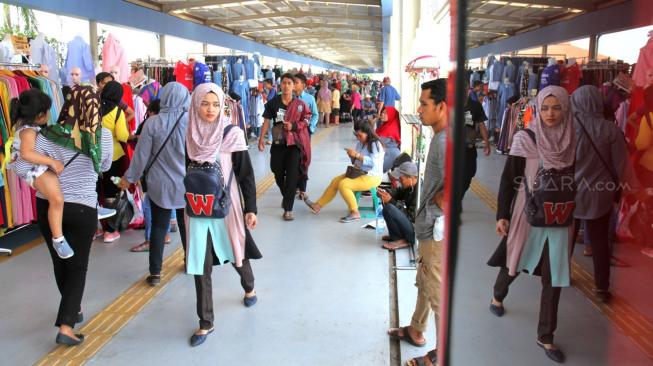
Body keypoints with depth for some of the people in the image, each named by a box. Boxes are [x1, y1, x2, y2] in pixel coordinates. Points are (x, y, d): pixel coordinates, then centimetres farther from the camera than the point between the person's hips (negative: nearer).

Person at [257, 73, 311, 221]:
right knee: (278, 174, 14)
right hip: (278, 144, 3)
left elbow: (306, 120, 0)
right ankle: (286, 196, 43)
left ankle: (288, 209, -4)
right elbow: (267, 120, 3)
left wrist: (293, 126, -16)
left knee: (292, 176, -8)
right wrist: (261, 138, 0)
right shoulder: (273, 102, -1)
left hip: (295, 144, -2)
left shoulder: (300, 104, -5)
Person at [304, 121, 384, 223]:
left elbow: (372, 162, -27)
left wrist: (357, 155, -27)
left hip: (372, 177, -9)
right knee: (336, 181, 2)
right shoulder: (360, 143, 8)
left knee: (343, 184, -24)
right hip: (359, 173, 9)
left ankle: (355, 213, -15)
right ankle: (318, 206, 8)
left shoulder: (375, 144, -15)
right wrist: (352, 156, -8)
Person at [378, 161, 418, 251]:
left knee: (389, 209, -25)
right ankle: (396, 235, 11)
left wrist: (391, 201, -25)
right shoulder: (410, 185, -2)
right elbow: (399, 193, 14)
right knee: (388, 203, 13)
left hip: (416, 233, -10)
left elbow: (412, 216, -25)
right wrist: (385, 193, -8)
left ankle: (400, 240, -9)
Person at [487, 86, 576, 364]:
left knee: (554, 275, 5)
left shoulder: (572, 140, -2)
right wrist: (502, 215, -13)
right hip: (529, 213, -2)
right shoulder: (525, 138, -11)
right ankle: (498, 296, 50)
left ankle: (545, 336, 19)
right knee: (515, 260, 18)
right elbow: (508, 178, -9)